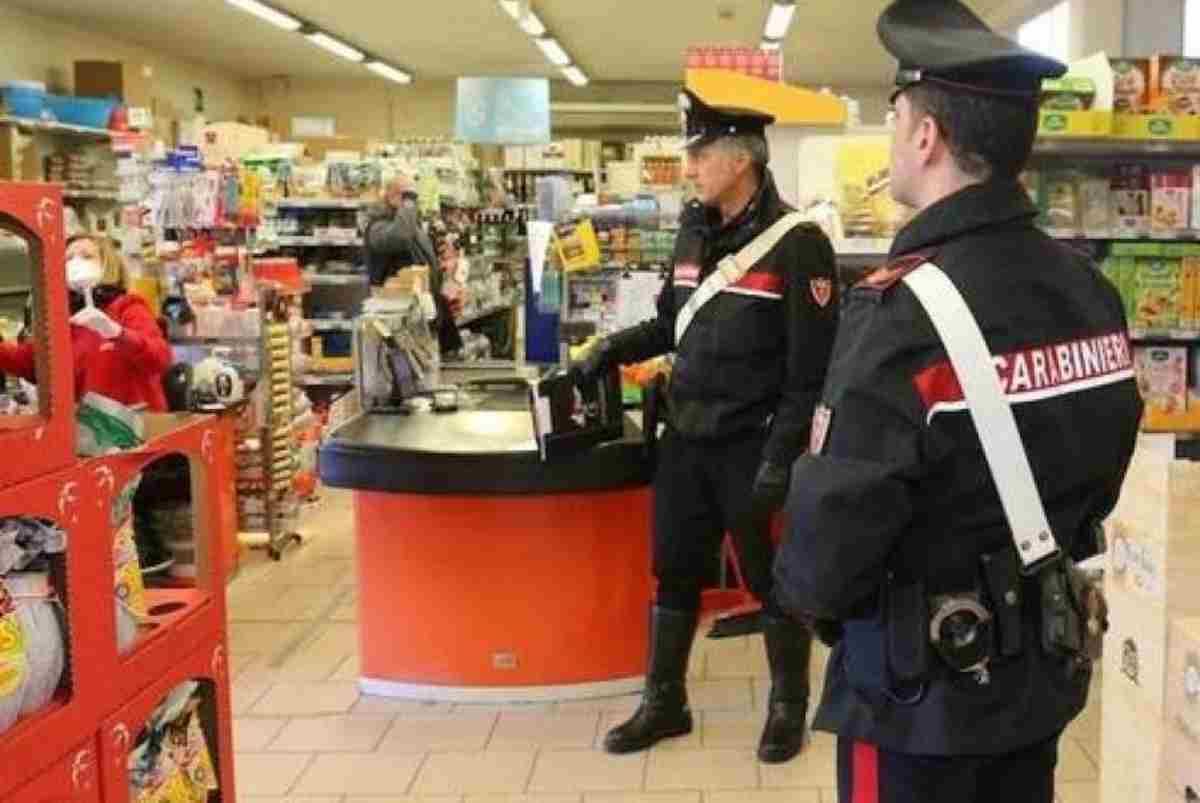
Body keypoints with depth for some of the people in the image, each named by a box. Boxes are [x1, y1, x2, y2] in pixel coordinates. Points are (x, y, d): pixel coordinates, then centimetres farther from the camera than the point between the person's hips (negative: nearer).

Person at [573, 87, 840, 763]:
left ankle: (790, 706, 25)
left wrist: (781, 457, -19)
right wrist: (613, 351, 6)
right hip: (686, 440, 7)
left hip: (753, 447, -6)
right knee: (675, 574, 14)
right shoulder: (695, 233, 9)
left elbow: (812, 368, -15)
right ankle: (665, 703, 28)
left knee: (773, 580, 7)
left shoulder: (797, 243, -13)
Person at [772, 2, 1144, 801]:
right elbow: (1097, 477, 10)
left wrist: (799, 589, -3)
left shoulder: (905, 311, -26)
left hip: (922, 689, -6)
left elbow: (830, 540, -24)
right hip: (1045, 667, 7)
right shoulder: (1090, 291, -2)